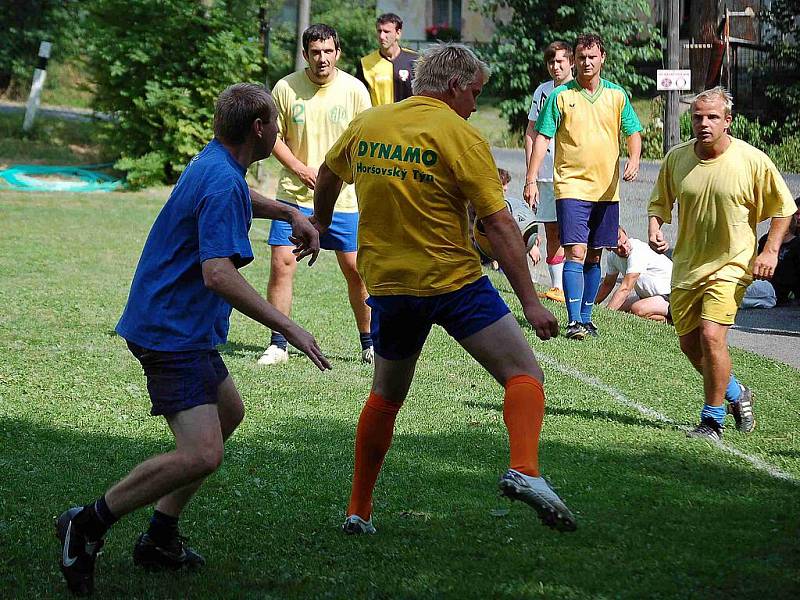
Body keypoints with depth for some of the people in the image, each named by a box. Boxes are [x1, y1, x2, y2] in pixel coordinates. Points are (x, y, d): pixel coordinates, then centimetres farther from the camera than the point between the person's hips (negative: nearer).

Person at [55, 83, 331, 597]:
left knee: (229, 411, 27)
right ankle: (89, 524, -11)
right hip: (171, 334, -11)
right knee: (201, 454, -21)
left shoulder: (216, 165, 10)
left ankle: (161, 537, 26)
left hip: (180, 327, 11)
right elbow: (218, 273, -32)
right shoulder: (222, 184, -21)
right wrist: (287, 327, -30)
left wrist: (289, 213, 26)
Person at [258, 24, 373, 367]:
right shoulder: (286, 88, -3)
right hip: (294, 194, 0)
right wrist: (300, 168, -10)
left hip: (342, 198, 0)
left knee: (355, 268, 3)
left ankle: (369, 343, 20)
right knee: (281, 264, -8)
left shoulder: (354, 89, -2)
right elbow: (274, 136, 4)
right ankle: (278, 345, 4)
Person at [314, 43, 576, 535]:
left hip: (388, 286, 5)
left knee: (386, 397, 21)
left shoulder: (365, 125, 7)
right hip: (455, 283, -5)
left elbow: (328, 176, 26)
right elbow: (499, 224, -13)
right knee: (525, 374, -3)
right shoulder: (460, 137, -10)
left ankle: (359, 511, 22)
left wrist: (320, 225, 46)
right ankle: (524, 471, -28)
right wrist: (531, 301, -12)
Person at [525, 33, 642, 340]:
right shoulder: (560, 96, -1)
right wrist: (531, 180, -8)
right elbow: (541, 138, -1)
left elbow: (633, 132, 11)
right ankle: (574, 321, -14)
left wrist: (634, 160, -9)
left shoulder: (616, 95, 6)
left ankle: (586, 316, 19)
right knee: (575, 253, -13)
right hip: (571, 186, -3)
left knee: (594, 256, 9)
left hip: (606, 189, 3)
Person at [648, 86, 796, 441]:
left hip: (730, 266, -5)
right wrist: (654, 229, -9)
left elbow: (782, 207, 1)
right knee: (689, 344, 10)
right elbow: (659, 202, 12)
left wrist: (770, 251, -9)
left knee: (712, 336, -20)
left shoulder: (753, 161, -12)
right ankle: (736, 395, 37)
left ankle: (713, 421, -5)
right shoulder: (676, 158, -3)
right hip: (686, 266, 5)